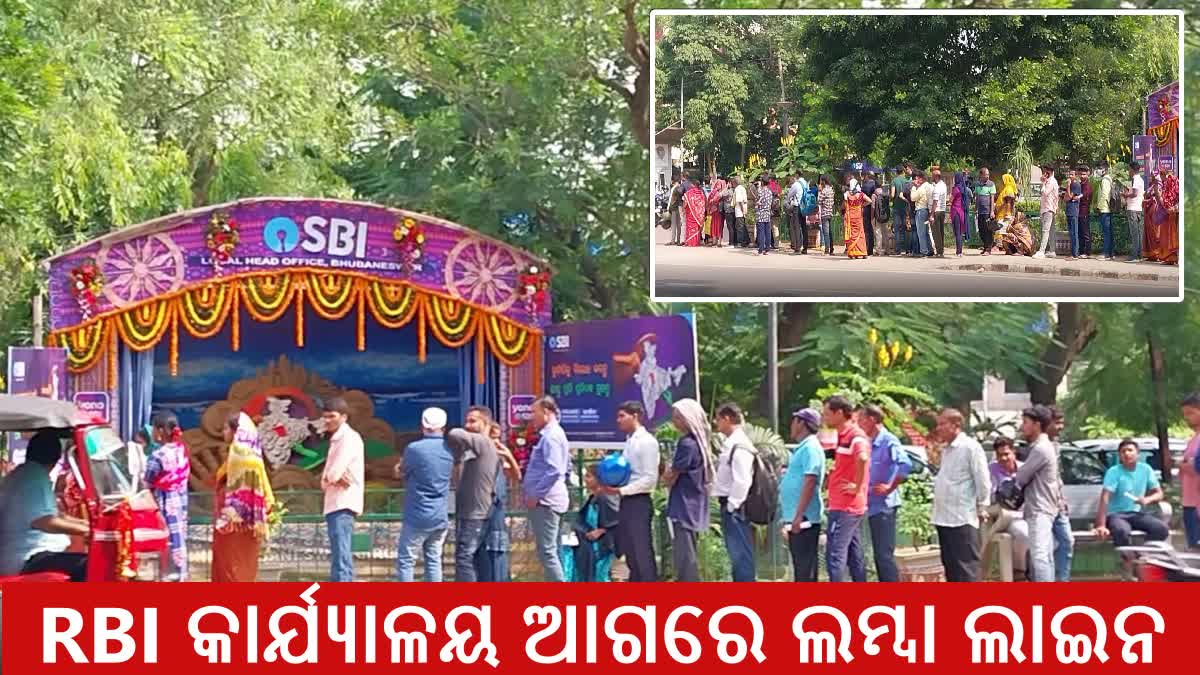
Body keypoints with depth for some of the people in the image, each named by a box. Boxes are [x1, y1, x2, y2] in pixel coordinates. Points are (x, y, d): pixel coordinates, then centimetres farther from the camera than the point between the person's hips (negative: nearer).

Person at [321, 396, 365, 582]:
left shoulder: (348, 438, -10)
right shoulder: (337, 439, 21)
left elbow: (334, 473, -18)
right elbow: (329, 476, 14)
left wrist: (327, 479, 3)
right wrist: (335, 479, -6)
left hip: (342, 504, -10)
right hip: (336, 504, 10)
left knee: (341, 557, -17)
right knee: (340, 556, 14)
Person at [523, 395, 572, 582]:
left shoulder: (550, 437, -14)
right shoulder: (557, 434, 18)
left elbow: (554, 471, -24)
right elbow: (567, 469, 25)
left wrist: (535, 495, -18)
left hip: (545, 501, -11)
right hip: (548, 500, 11)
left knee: (547, 551, -10)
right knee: (550, 550, 12)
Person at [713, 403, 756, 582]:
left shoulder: (739, 445, -16)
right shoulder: (730, 444, 14)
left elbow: (742, 480, -22)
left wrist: (732, 505, -18)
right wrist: (727, 505, 14)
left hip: (735, 507, -10)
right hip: (729, 505, 10)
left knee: (740, 553, -8)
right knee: (737, 553, 15)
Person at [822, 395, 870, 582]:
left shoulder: (856, 437, -15)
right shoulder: (843, 436, 16)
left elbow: (863, 458, -35)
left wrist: (857, 487, -26)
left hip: (844, 508, -10)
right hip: (845, 506, 10)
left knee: (835, 555, -10)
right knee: (854, 556, 13)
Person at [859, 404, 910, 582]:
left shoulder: (888, 441, -13)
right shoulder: (871, 444, 15)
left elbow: (905, 464, -27)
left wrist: (890, 488, -20)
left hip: (884, 506, -9)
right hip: (873, 506, 9)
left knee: (884, 555, -10)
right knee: (880, 555, 12)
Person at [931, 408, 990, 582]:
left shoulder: (970, 447, -10)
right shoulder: (946, 450, 17)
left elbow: (983, 480, -11)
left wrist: (982, 508, -9)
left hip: (963, 519, -9)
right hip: (944, 518, 9)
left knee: (966, 568, -8)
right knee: (951, 567, 12)